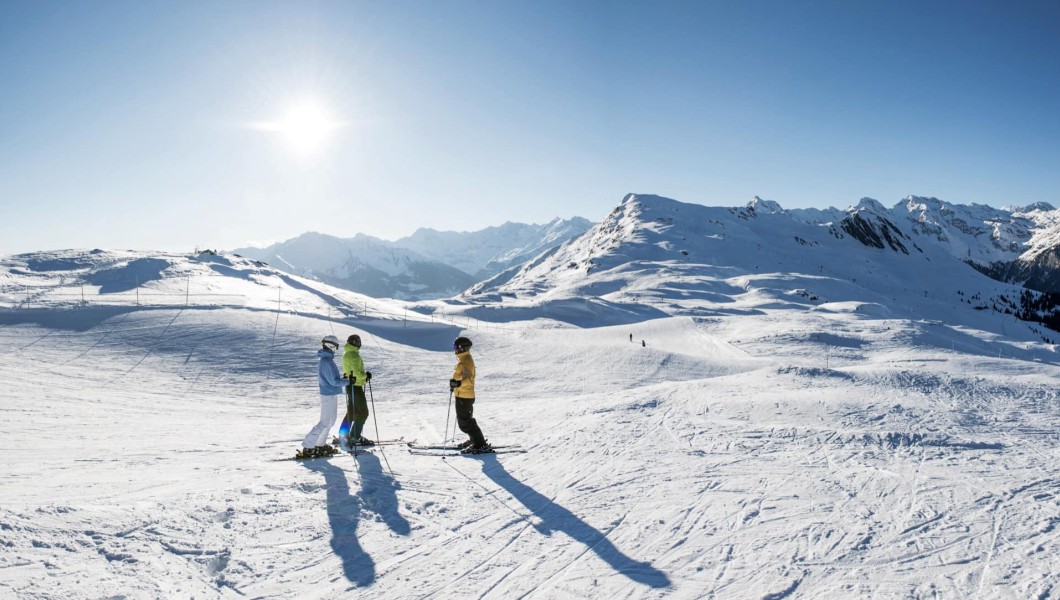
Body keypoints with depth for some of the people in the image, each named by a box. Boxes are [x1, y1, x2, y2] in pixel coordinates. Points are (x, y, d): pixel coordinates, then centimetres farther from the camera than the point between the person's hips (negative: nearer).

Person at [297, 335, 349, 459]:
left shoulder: (323, 360, 10)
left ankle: (320, 445, 27)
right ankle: (307, 447, -2)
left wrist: (343, 378, 10)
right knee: (324, 423, -5)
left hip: (329, 394, 10)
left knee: (331, 420, 19)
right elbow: (334, 381, -21)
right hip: (329, 395, -10)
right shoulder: (327, 361, -21)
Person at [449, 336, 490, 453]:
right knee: (467, 420, 23)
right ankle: (475, 440, 36)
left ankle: (481, 445, -5)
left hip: (464, 396, -11)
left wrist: (458, 383, -51)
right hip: (466, 395, 11)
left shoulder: (465, 361, -21)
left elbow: (468, 378, -36)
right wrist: (455, 384, 38)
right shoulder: (465, 359, 12)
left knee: (464, 423, -7)